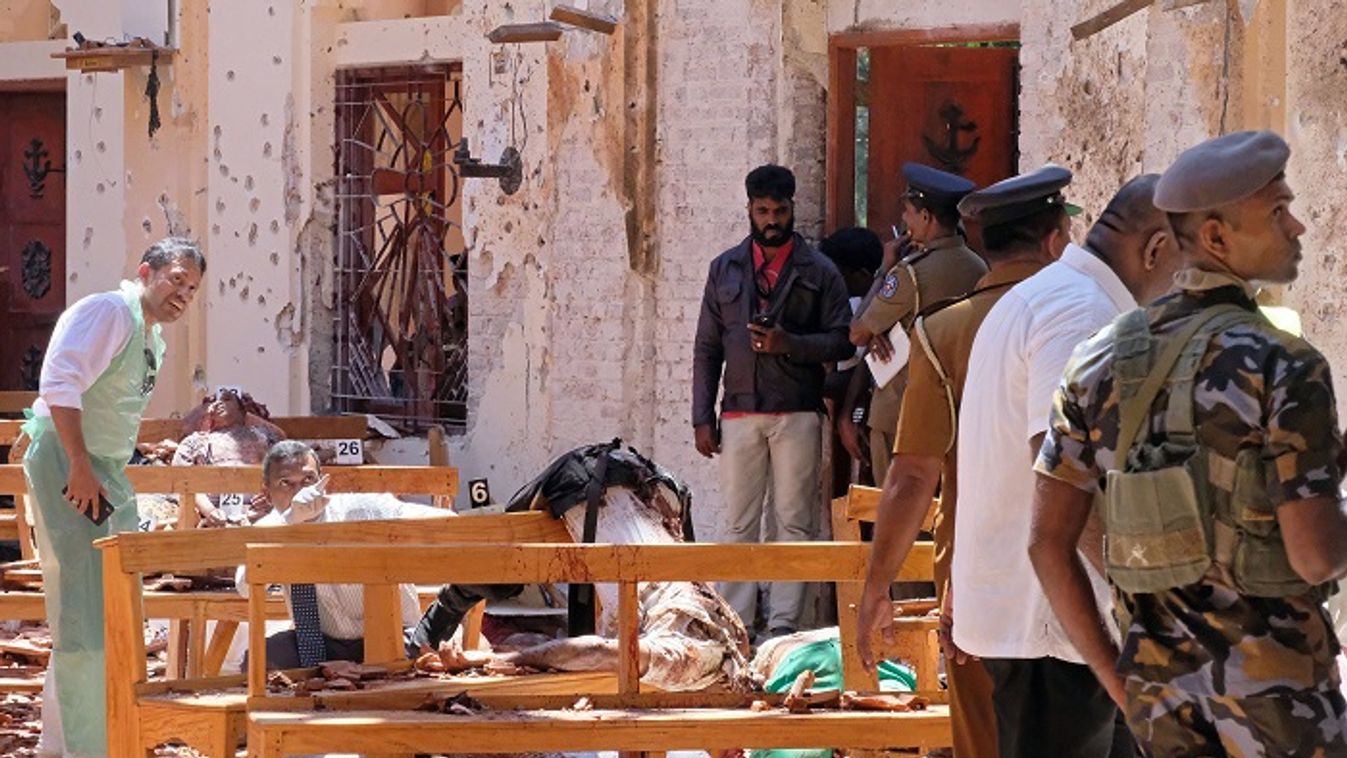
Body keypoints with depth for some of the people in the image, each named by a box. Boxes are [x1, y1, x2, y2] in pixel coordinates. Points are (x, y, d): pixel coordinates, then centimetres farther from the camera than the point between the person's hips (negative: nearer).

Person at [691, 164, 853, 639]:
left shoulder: (819, 273, 6)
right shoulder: (725, 269, 13)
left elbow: (841, 342, 2)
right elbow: (707, 348, 12)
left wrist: (790, 344, -15)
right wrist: (702, 418, 4)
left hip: (797, 414, -2)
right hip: (739, 412, 2)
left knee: (793, 522, -2)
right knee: (738, 523, 2)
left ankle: (783, 622, 0)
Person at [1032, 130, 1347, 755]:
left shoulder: (1102, 362, 3)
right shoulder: (1284, 368, -15)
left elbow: (1048, 542, 2)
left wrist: (1115, 678, 8)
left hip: (1159, 671, 6)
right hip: (1275, 671, -6)